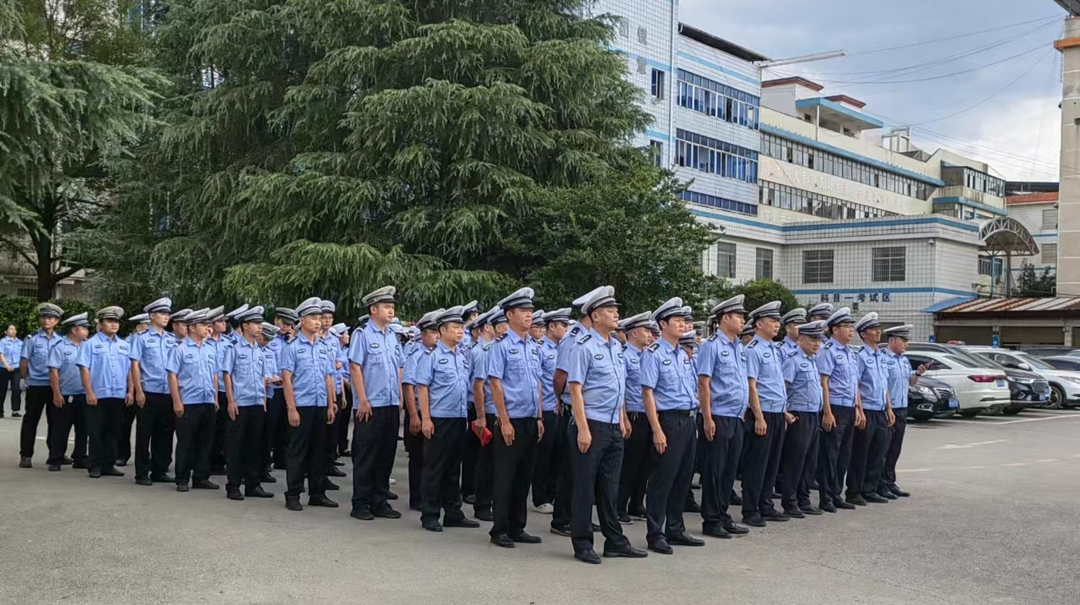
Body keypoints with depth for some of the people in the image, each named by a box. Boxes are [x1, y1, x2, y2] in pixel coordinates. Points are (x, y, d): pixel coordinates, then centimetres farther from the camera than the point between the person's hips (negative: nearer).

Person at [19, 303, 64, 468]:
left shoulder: (60, 341, 4)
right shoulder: (32, 339, -4)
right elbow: (23, 362, 0)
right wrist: (26, 379, 5)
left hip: (55, 386, 3)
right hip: (36, 385, -3)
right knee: (31, 420, 3)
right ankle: (26, 455, 8)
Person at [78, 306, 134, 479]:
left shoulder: (125, 346, 13)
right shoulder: (91, 344, -2)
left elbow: (130, 370, 13)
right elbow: (84, 369, -7)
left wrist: (130, 391, 4)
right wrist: (89, 392, -13)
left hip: (119, 396, 4)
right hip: (98, 396, -4)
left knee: (113, 432, 9)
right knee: (96, 433, 1)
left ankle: (109, 465, 17)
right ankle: (96, 466, 8)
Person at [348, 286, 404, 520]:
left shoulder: (392, 337, 12)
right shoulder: (362, 335, -7)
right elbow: (355, 368, -10)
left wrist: (400, 400, 12)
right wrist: (362, 400, -14)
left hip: (391, 405, 6)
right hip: (370, 405, -6)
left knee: (386, 455, 10)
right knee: (365, 456, 1)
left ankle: (380, 502, 19)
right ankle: (361, 504, 9)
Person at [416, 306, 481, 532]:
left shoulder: (463, 356, 13)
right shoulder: (431, 355, -7)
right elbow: (422, 387, -10)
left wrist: (467, 417, 15)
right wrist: (426, 419, -15)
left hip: (460, 420, 6)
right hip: (439, 420, -6)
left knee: (454, 469, 13)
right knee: (434, 468, 1)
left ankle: (453, 513, 21)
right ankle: (429, 516, 8)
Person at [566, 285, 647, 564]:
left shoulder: (616, 346, 11)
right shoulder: (584, 347, -11)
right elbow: (576, 389, -15)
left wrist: (622, 420, 16)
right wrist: (583, 429, -19)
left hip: (614, 427, 7)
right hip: (592, 425, -7)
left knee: (610, 486, 14)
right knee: (585, 486, 2)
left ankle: (615, 541, 22)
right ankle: (582, 544, 10)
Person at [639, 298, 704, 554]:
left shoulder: (684, 354, 14)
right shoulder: (654, 353, -9)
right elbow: (647, 393, -14)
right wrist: (657, 430, -19)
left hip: (688, 420, 8)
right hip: (668, 420, -8)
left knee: (683, 478, 13)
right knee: (662, 479, -3)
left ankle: (675, 530, 24)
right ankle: (655, 535, 6)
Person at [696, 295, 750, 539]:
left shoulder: (739, 347, 14)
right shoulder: (712, 345, -10)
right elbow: (703, 383, -13)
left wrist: (743, 411, 15)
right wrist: (708, 419, -17)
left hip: (736, 419, 8)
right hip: (719, 418, -8)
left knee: (729, 470, 12)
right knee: (714, 471, 0)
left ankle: (723, 517, 21)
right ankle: (711, 521, 7)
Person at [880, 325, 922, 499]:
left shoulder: (904, 360, 15)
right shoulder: (883, 359, -13)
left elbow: (910, 383, 23)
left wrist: (917, 374, 3)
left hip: (901, 409, 8)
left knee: (895, 449, 12)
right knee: (884, 449, -2)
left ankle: (890, 482, 20)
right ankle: (881, 484, 3)